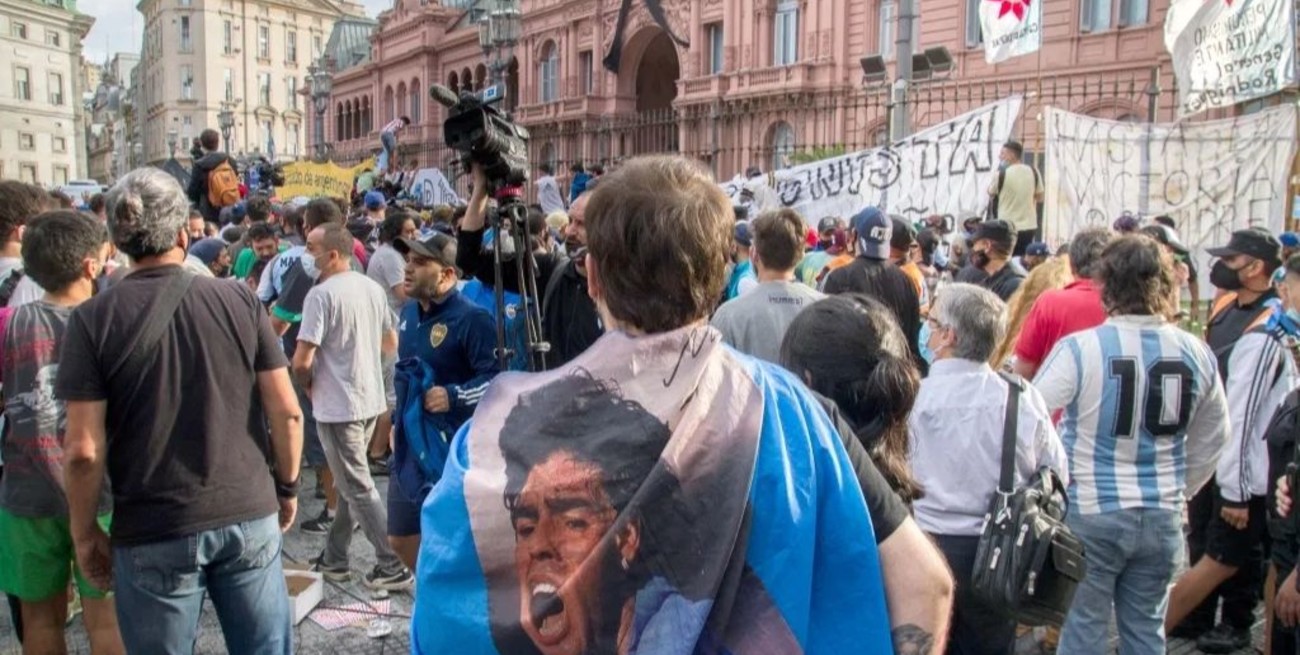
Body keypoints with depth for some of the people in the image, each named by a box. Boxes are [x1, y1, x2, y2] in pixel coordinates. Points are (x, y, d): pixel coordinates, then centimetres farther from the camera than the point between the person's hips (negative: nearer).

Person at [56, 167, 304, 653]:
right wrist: (288, 487, 10)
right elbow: (286, 412, -4)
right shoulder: (240, 301, -4)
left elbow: (84, 450, -10)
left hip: (152, 533, -1)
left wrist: (85, 534, 4)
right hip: (248, 516, 1)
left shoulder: (92, 319, -7)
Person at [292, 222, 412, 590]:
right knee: (349, 481, 18)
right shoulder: (373, 288, 6)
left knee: (358, 489, 0)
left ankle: (393, 567, 3)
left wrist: (308, 385, -2)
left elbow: (302, 361, -21)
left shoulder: (321, 295, -18)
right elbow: (391, 344, 16)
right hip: (371, 400, 8)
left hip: (337, 406, -8)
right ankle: (334, 559, 29)